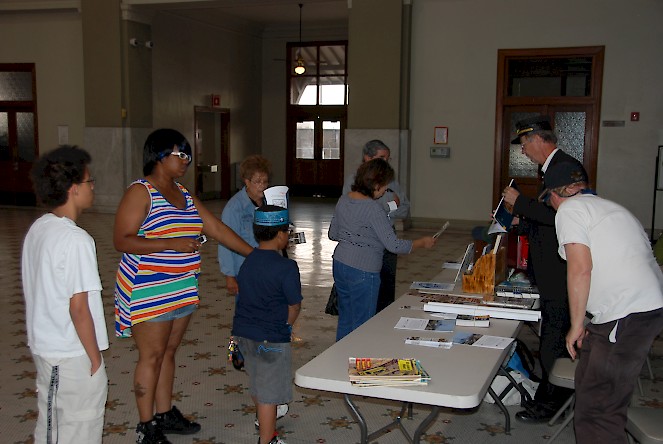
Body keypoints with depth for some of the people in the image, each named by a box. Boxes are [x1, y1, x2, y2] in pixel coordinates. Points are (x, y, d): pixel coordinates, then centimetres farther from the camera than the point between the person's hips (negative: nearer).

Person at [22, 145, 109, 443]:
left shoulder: (37, 229, 3)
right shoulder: (76, 240, -23)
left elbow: (43, 293, 10)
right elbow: (78, 308, -23)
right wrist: (95, 357, -12)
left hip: (43, 347, 8)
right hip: (72, 355, -8)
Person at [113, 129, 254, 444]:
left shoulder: (183, 193, 12)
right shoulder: (140, 192, -12)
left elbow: (216, 228, 11)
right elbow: (122, 240, -18)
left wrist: (256, 254, 7)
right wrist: (171, 243, -25)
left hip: (182, 288, 8)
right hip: (149, 291, -7)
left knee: (169, 352, 16)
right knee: (152, 356, 0)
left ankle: (165, 414, 29)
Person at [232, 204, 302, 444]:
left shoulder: (247, 261, 2)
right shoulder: (286, 267, -19)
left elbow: (244, 296, 10)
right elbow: (294, 307, -12)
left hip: (243, 332, 8)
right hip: (270, 339, -8)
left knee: (258, 385, 26)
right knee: (269, 394, 4)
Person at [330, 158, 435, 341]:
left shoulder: (343, 200, 4)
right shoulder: (373, 208, -20)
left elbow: (333, 234, 14)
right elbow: (393, 245, -20)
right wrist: (422, 243, -7)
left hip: (339, 264, 8)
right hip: (362, 272, -8)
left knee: (344, 320, 20)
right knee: (362, 326, 5)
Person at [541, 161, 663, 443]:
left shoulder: (569, 210, -3)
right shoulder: (608, 206, 24)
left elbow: (580, 269, -14)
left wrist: (576, 326, -4)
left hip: (627, 315, -10)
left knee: (597, 409, -6)